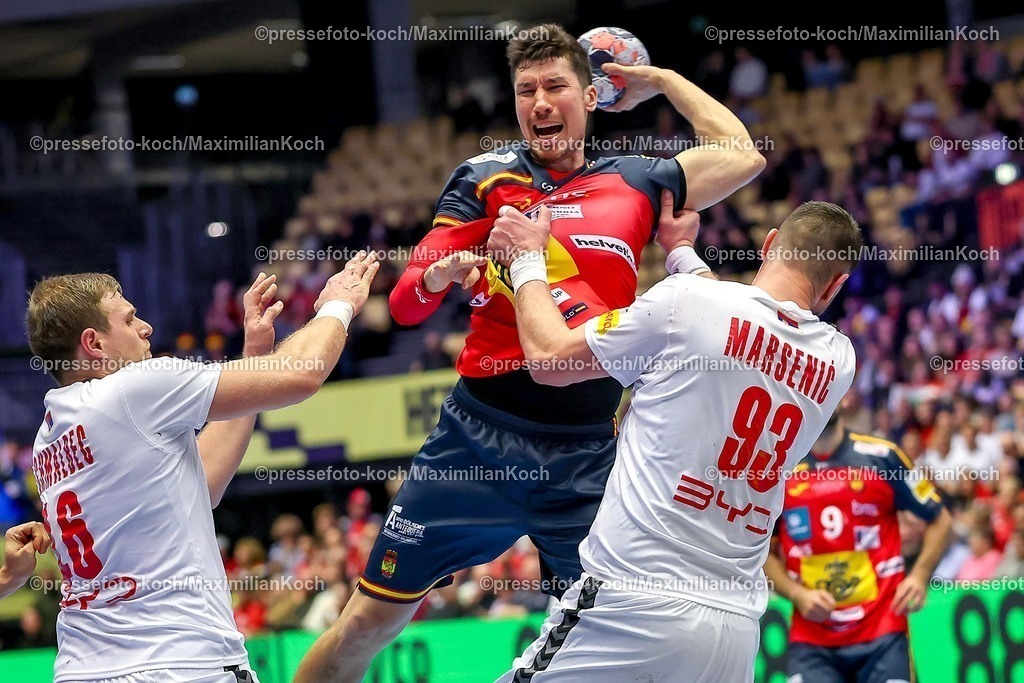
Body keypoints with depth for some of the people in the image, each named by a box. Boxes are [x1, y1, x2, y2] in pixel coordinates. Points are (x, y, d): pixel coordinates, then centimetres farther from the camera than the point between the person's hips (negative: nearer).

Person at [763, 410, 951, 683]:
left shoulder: (881, 456, 1)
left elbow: (940, 519, 9)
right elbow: (763, 553, 13)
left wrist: (919, 575, -7)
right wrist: (797, 594, -5)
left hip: (883, 632, -1)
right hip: (810, 641, 1)